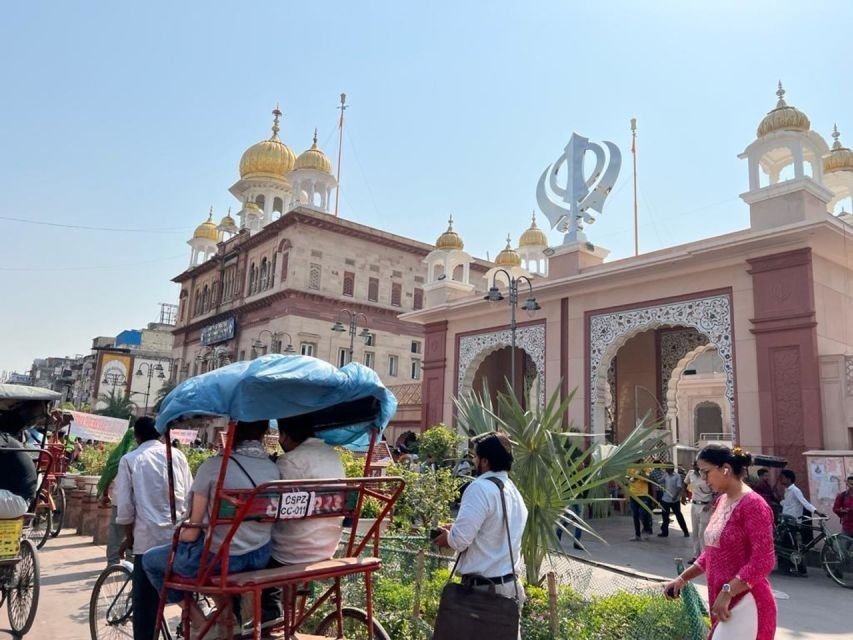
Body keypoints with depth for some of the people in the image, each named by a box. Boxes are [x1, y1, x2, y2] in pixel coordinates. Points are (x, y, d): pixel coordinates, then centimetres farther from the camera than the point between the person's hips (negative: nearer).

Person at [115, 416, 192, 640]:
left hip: (149, 537, -2)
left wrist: (129, 537, 13)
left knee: (145, 602, 8)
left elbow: (125, 506, -1)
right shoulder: (177, 455, 6)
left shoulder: (129, 460, 2)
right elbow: (190, 496, 6)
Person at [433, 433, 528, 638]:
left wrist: (447, 537, -2)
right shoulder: (514, 491, 9)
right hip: (511, 584, 8)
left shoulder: (480, 488, -18)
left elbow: (460, 540, -23)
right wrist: (455, 529, 12)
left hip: (483, 588, -8)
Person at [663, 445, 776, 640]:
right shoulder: (721, 502, 10)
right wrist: (683, 578, 12)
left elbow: (763, 561, -21)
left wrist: (727, 592, -23)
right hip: (727, 602, 8)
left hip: (746, 603, -8)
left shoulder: (753, 504, -16)